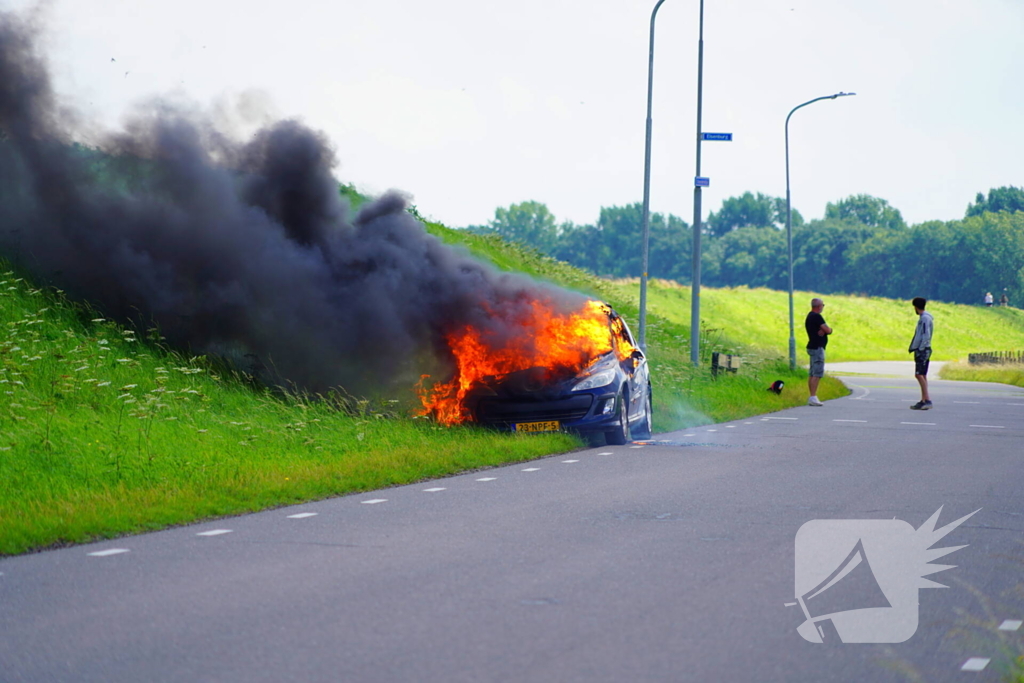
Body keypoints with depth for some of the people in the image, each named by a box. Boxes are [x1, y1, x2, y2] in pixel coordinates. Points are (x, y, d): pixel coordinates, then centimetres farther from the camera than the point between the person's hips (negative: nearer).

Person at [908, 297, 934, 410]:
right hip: (922, 350, 10)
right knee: (922, 375, 10)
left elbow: (926, 336, -19)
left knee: (919, 374, -15)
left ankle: (927, 400, -19)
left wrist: (920, 349, -20)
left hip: (922, 350, -10)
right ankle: (923, 401, 11)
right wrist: (913, 347, 14)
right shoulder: (923, 318, 18)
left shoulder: (925, 318, -12)